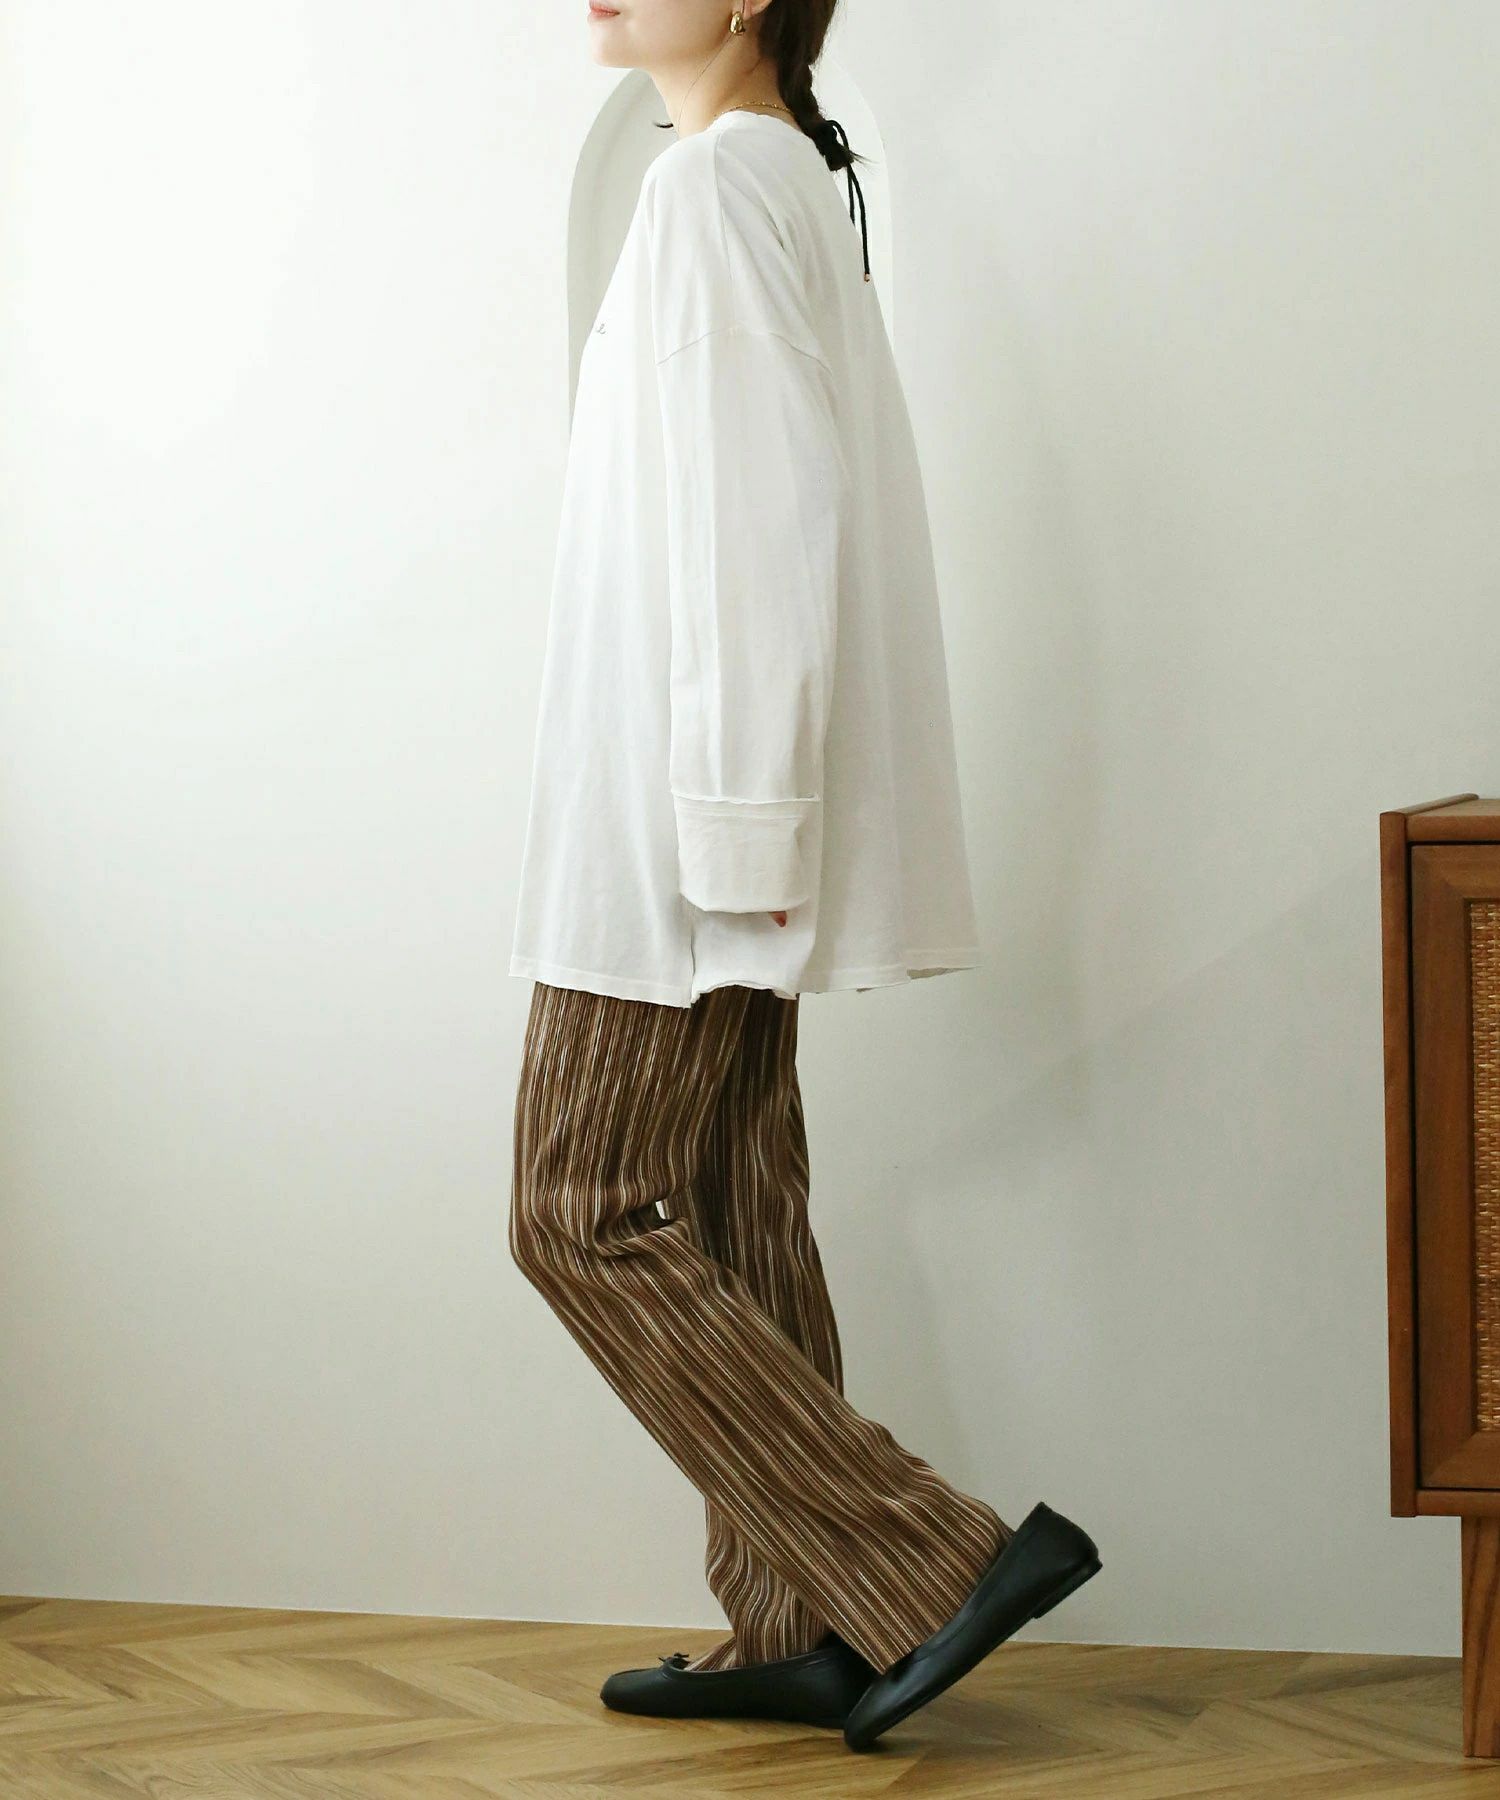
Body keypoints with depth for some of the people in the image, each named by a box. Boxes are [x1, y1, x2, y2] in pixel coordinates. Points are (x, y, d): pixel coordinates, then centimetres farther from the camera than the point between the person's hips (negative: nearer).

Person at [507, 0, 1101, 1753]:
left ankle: (936, 1564, -5)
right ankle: (793, 1632, 16)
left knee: (589, 1213, -5)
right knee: (731, 1218, 11)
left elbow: (763, 507, -20)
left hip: (678, 812, -10)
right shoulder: (793, 179, 16)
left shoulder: (718, 181, -13)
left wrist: (732, 816, -21)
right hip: (712, 815, 10)